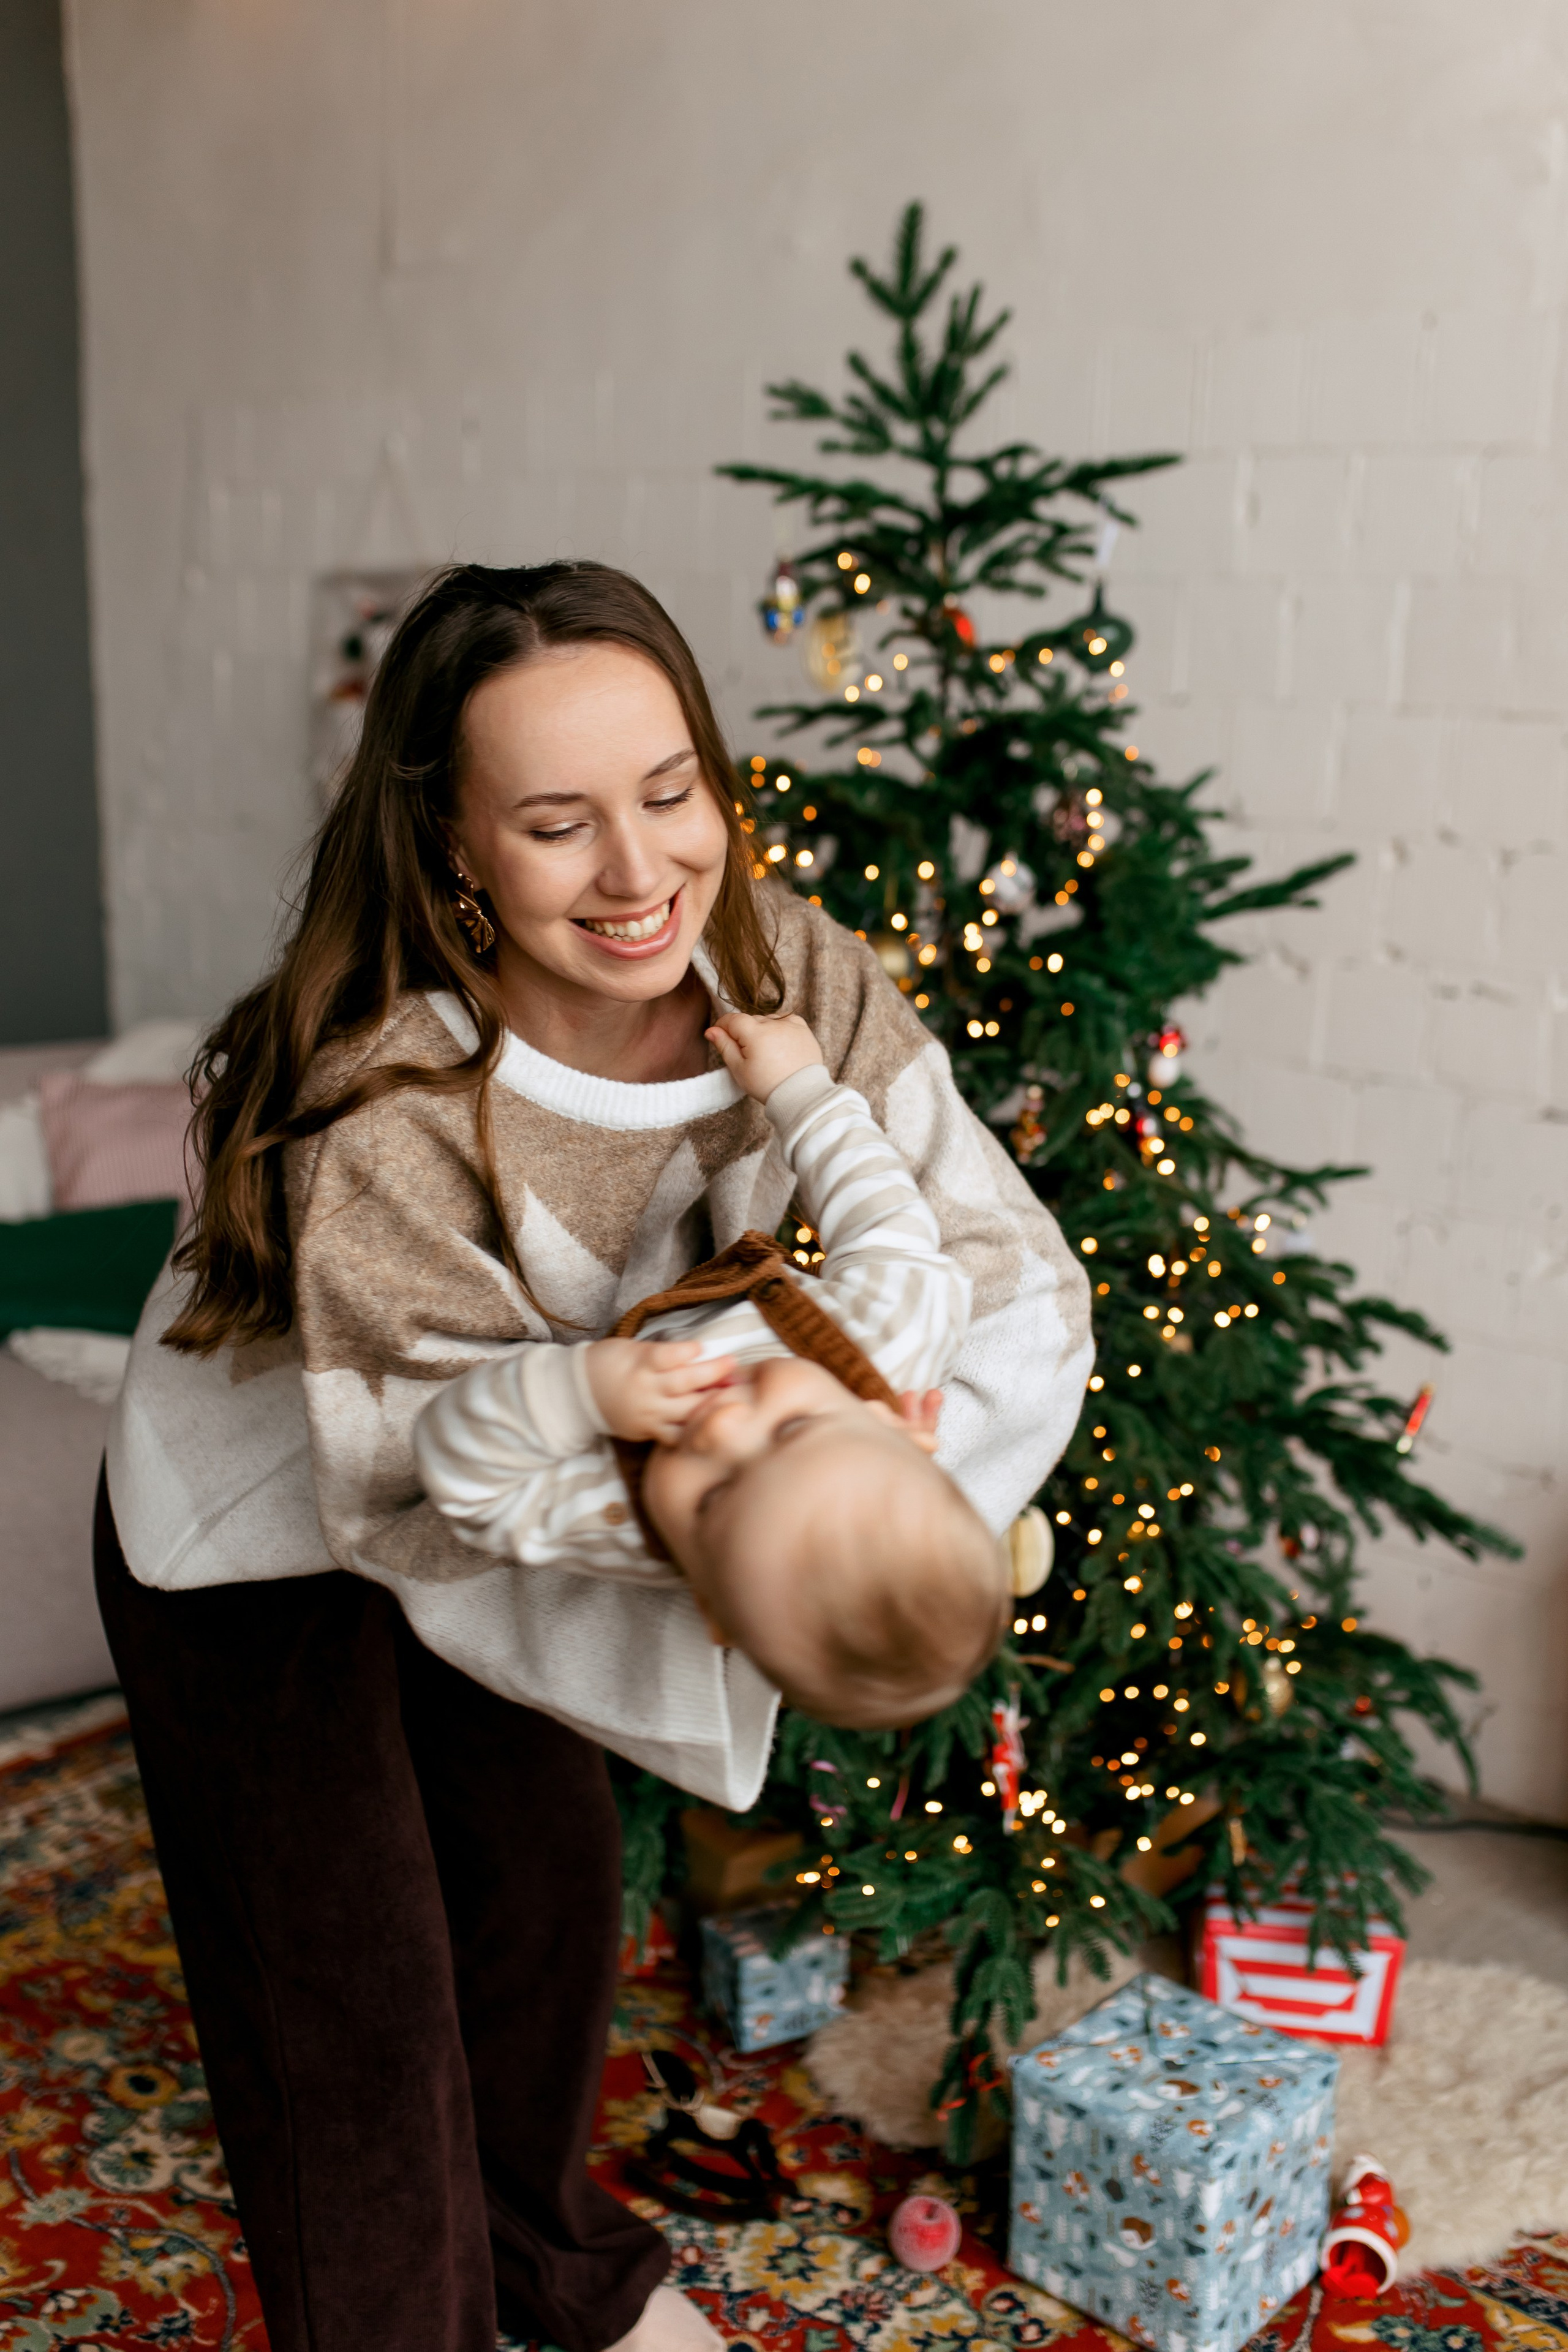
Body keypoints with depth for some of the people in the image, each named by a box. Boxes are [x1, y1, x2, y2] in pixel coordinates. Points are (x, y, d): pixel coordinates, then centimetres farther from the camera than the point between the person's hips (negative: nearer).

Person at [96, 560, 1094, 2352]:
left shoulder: (786, 977, -24)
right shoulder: (384, 1121, -39)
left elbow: (1020, 1278, -25)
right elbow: (433, 1504, -32)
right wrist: (717, 1614, -45)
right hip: (252, 1537, -6)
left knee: (555, 1886, 23)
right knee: (356, 2000, 6)